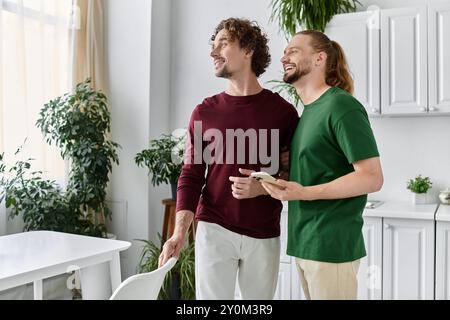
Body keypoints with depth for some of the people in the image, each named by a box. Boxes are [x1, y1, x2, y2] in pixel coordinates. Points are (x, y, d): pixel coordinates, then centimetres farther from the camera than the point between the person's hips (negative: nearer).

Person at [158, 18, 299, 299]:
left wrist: (264, 188, -16)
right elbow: (191, 176, 1)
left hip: (264, 235, 0)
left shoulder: (283, 111, 0)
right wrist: (180, 232, -11)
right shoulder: (204, 112, 3)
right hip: (214, 230, 0)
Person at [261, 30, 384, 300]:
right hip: (304, 243, 8)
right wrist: (269, 179, 6)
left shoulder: (341, 106, -13)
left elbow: (372, 178, -18)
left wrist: (303, 193, -23)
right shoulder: (308, 111, 13)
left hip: (331, 246, -8)